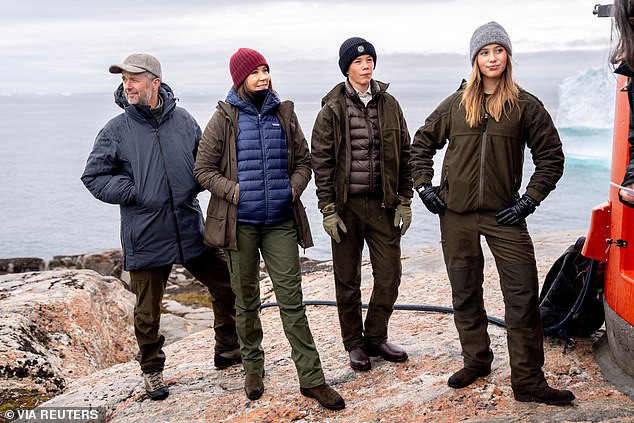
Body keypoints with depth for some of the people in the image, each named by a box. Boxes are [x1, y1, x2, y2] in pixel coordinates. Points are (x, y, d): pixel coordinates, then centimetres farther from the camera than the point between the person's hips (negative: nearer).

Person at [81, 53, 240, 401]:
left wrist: (195, 184, -5)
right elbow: (93, 176, 0)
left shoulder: (183, 120, 3)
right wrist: (133, 193, -11)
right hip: (146, 238, -2)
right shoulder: (116, 130, -3)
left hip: (191, 231, 3)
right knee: (148, 311, 8)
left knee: (226, 286, 11)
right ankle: (152, 370, 31)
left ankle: (227, 351, 31)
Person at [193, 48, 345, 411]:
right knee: (247, 300, 11)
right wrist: (235, 191, -13)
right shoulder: (225, 118, -1)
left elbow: (303, 161, 12)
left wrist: (292, 190, -4)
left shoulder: (284, 114, 7)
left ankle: (312, 378, 5)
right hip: (241, 224, -1)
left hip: (281, 222, 2)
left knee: (292, 300, 0)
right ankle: (253, 367, 30)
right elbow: (204, 169, -1)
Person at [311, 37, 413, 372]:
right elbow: (320, 162, -5)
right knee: (348, 280, 7)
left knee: (389, 275, 6)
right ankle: (354, 344, 23)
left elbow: (404, 154, 10)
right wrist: (328, 209, -9)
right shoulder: (332, 110, -3)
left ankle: (376, 337, 26)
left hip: (383, 204, 3)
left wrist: (405, 200, 5)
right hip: (346, 206, -3)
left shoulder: (389, 105, 7)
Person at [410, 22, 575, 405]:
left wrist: (529, 201, -4)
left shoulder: (526, 106, 0)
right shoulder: (455, 104, 5)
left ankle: (529, 381, 4)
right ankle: (477, 360, 29)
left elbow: (552, 158, 4)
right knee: (465, 294, 11)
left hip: (504, 215, -2)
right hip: (456, 215, 2)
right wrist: (424, 186, 6)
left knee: (523, 297, -5)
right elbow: (422, 144, 16)